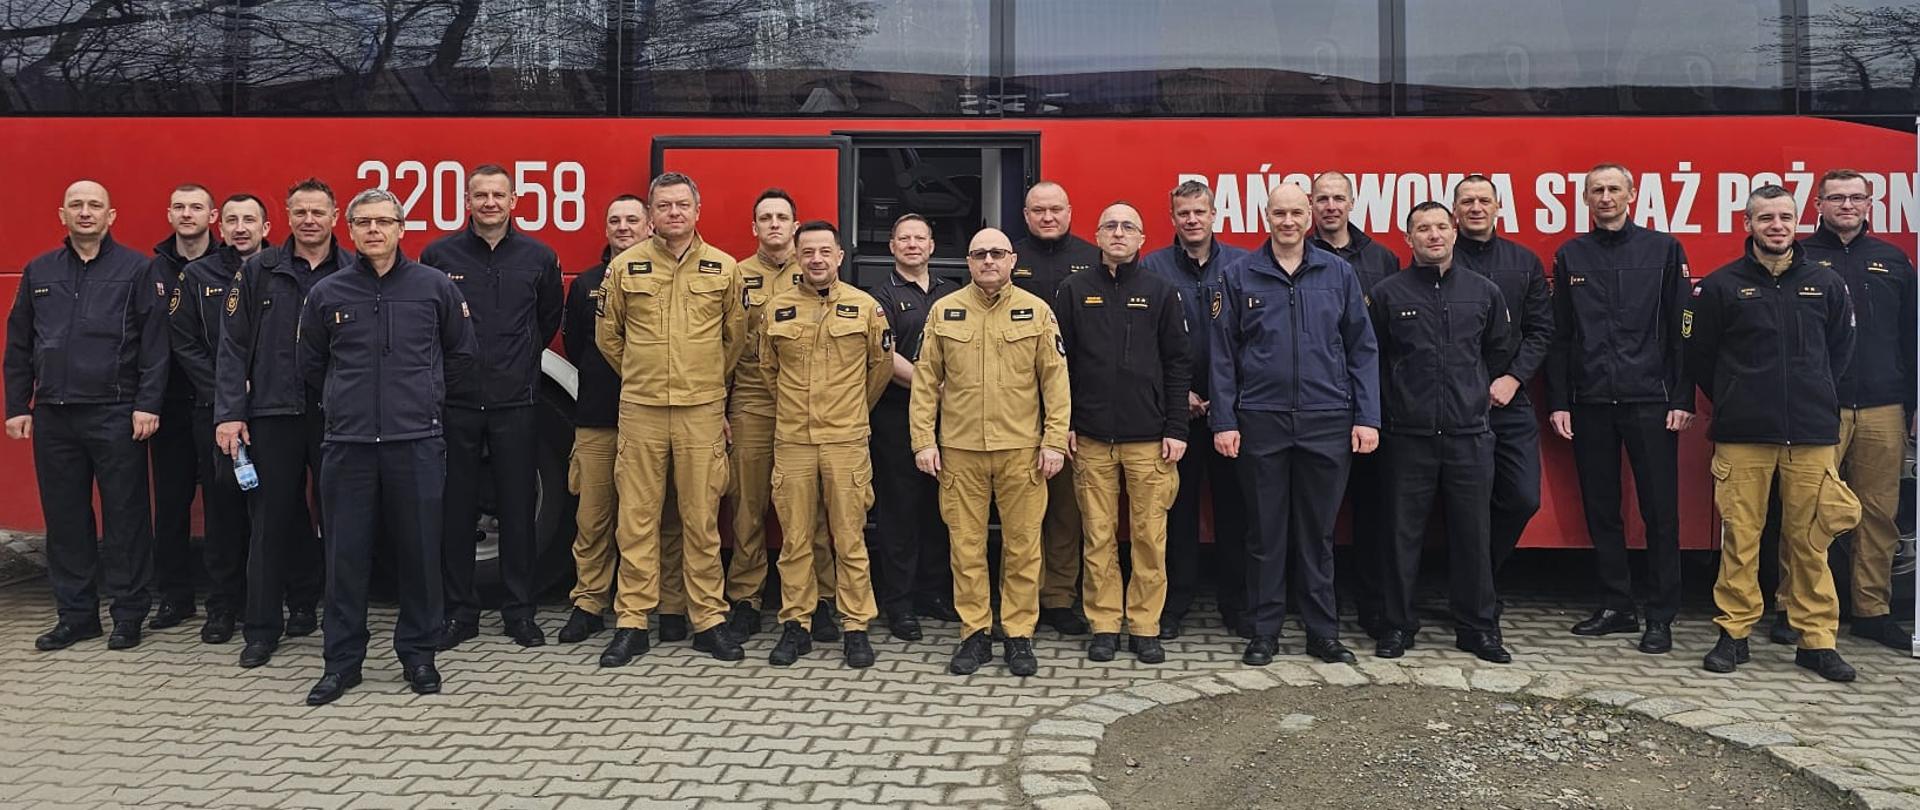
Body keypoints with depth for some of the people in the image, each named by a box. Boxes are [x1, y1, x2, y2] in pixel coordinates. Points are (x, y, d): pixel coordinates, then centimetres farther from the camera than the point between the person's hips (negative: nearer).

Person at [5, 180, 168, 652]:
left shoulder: (136, 269, 0)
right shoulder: (39, 272, 13)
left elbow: (154, 344, -5)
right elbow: (18, 346, 15)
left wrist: (148, 405, -11)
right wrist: (17, 407, 9)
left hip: (115, 415, -4)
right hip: (53, 417, 4)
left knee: (125, 516, 0)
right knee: (64, 518, 9)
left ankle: (128, 614, 10)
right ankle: (76, 613, 20)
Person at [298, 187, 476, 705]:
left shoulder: (435, 285, 3)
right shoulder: (327, 293, 6)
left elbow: (463, 353, 12)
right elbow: (310, 364, 17)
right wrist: (349, 401, 15)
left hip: (417, 441, -1)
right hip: (347, 443, 1)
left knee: (419, 551, 5)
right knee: (346, 555, 5)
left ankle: (418, 655, 19)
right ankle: (342, 660, 18)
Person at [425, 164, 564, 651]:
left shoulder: (539, 257, 3)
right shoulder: (439, 255, 2)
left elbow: (550, 318, 16)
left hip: (515, 401, 0)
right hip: (455, 400, 0)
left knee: (517, 507, 5)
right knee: (455, 508, 5)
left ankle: (519, 612, 15)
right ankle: (459, 612, 16)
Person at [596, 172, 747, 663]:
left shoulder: (723, 268, 4)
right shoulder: (626, 266, 4)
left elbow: (734, 337, 15)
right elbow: (607, 335, 13)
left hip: (702, 410, 0)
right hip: (640, 408, 0)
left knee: (702, 518, 4)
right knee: (636, 518, 3)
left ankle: (709, 620, 14)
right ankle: (632, 622, 12)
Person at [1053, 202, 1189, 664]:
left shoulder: (1161, 293, 6)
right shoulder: (1074, 291, 7)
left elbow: (1177, 365, 4)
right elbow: (1059, 361, 6)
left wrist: (1176, 429, -2)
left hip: (1149, 439, 0)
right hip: (1091, 438, 0)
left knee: (1150, 536, 1)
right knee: (1098, 536, 4)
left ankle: (1145, 626, 12)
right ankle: (1104, 625, 14)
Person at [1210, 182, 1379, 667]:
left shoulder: (1338, 273, 6)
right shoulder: (1238, 276, 3)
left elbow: (1362, 349, 6)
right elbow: (1223, 353, 3)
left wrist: (1367, 417, 0)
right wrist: (1223, 420, -3)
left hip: (1327, 421, 1)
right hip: (1261, 421, -1)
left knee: (1319, 532, 9)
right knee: (1265, 533, 6)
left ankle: (1323, 632, 19)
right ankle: (1264, 631, 17)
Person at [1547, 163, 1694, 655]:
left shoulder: (1663, 250, 5)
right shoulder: (1569, 256, 10)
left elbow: (1680, 331, 2)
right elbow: (1559, 336, 9)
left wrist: (1682, 399, -5)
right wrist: (1558, 403, 3)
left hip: (1649, 400, -2)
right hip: (1589, 402, 2)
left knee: (1660, 509, -1)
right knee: (1600, 509, 7)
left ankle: (1661, 616, 8)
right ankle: (1617, 605, 19)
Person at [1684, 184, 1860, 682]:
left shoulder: (1827, 284, 9)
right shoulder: (1721, 286, 1)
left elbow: (1840, 350, 19)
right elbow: (1698, 353, 7)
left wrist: (1813, 396, 17)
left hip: (1812, 434, 2)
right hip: (1742, 435, -2)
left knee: (1810, 541, 4)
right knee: (1739, 539, 1)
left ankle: (1816, 640, 13)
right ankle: (1733, 634, 10)